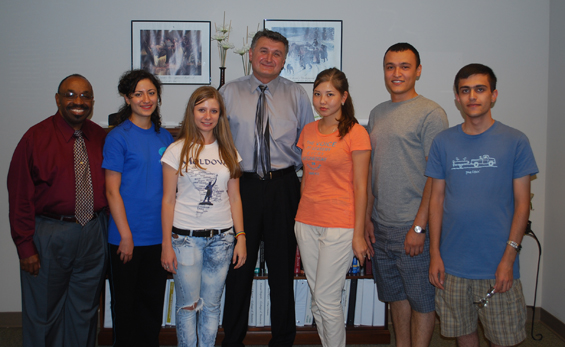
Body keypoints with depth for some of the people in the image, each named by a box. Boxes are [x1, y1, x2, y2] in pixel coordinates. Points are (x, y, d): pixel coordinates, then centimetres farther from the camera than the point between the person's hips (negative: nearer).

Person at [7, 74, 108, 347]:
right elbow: (19, 195, -9)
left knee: (85, 313, 16)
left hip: (93, 234, 4)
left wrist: (106, 226, 2)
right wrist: (25, 246, -12)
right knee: (43, 315, 11)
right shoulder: (36, 137, -7)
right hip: (49, 235, -3)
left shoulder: (101, 137, 4)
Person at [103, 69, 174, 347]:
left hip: (159, 236, 5)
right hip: (127, 237, -4)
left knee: (153, 301, 15)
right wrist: (126, 235, -13)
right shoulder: (118, 137, -7)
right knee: (125, 302, 10)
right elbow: (112, 191, -9)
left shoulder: (165, 137, 8)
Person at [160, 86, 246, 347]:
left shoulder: (228, 151, 9)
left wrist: (241, 238, 4)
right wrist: (166, 245, -5)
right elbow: (168, 200, -1)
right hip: (186, 237, -2)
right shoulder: (178, 150, -1)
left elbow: (234, 198, 10)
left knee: (211, 305, 10)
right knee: (188, 305, 2)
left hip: (221, 237, 3)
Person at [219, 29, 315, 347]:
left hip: (283, 187, 0)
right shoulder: (229, 92, 6)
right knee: (238, 265, 9)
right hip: (241, 187, 0)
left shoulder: (297, 95, 6)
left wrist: (304, 178, -1)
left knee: (283, 266, 9)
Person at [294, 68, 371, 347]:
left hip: (339, 225, -6)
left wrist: (358, 234, -9)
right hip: (307, 223, 6)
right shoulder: (308, 131, 10)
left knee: (326, 299, -2)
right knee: (317, 299, 13)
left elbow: (360, 187, -8)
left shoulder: (355, 133, -7)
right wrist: (301, 219, 14)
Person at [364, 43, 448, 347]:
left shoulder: (431, 113, -8)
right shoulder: (377, 113, 13)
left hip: (413, 226, -6)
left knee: (421, 299, 6)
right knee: (395, 294, 17)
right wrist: (367, 216, 11)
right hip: (381, 225, 7)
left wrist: (419, 227, -16)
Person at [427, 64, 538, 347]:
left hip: (497, 265, -2)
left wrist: (509, 257, -10)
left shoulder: (515, 141, -2)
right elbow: (436, 200, 5)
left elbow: (522, 203, -2)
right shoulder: (444, 142, 4)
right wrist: (435, 254, 1)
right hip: (453, 265, 2)